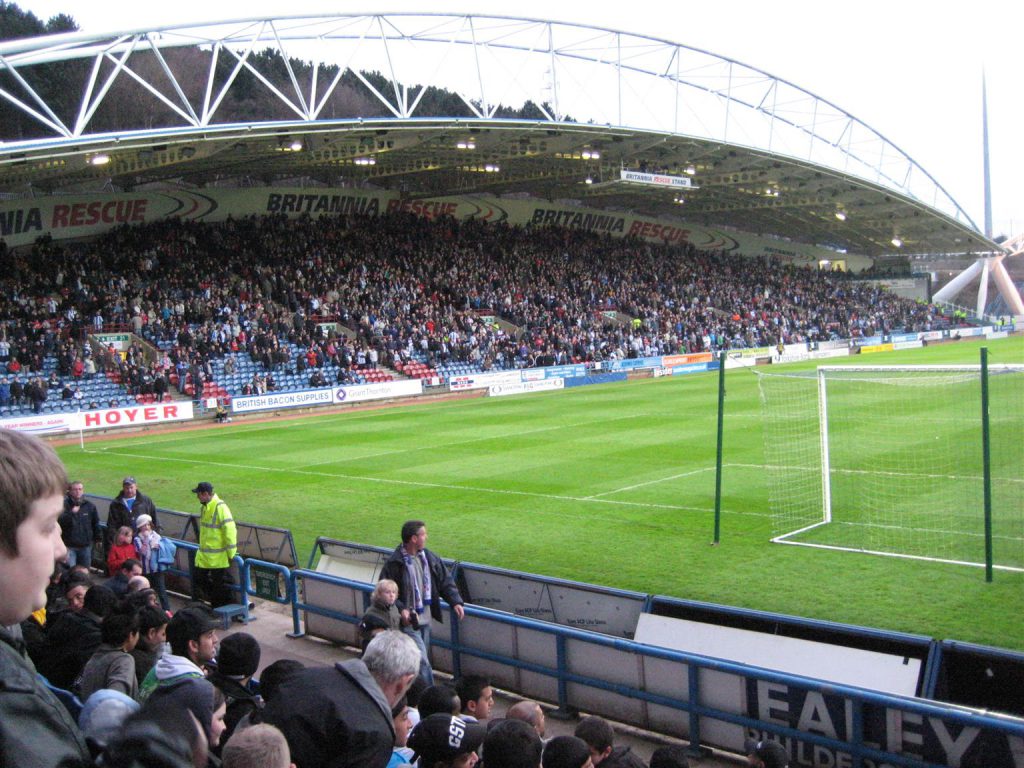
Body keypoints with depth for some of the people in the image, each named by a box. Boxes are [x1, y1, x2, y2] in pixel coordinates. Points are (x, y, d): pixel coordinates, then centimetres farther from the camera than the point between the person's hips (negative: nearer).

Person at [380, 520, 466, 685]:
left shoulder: (429, 558, 2)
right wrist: (400, 609, -24)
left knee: (422, 658, 16)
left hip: (425, 619, 7)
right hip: (408, 622, -6)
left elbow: (445, 580, 9)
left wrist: (455, 602, -3)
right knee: (422, 661, -10)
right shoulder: (394, 563, -16)